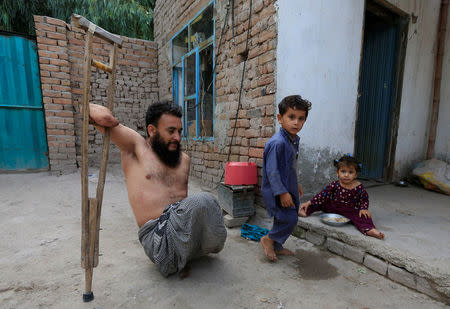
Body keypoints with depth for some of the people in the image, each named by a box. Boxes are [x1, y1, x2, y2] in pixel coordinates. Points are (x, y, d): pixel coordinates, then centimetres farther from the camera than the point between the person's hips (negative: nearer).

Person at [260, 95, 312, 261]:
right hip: (277, 191, -9)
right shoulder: (277, 142, -24)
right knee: (290, 218, -7)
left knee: (283, 219, 17)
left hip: (287, 188, 9)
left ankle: (276, 246, 36)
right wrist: (282, 192, -23)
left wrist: (295, 184, 24)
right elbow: (272, 171, -24)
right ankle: (269, 239, 17)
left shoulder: (294, 140, 7)